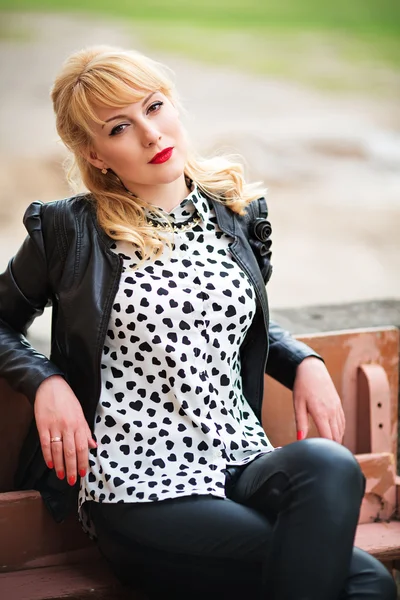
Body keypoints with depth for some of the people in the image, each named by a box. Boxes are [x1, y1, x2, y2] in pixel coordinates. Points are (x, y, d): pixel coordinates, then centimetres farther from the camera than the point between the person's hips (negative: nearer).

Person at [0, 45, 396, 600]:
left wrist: (305, 361, 8)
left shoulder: (237, 214, 12)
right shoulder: (71, 230, 0)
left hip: (242, 460, 5)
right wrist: (46, 383, -6)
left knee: (329, 467, -33)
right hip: (138, 490, -5)